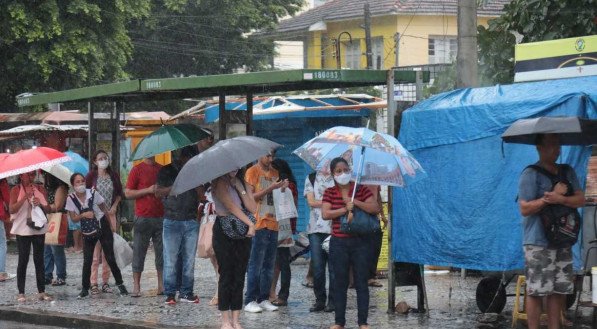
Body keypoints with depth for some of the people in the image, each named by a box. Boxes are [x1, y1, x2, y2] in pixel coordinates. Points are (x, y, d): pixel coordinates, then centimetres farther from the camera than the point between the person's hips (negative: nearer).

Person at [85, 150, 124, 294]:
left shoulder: (114, 176, 9)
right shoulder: (91, 176, -1)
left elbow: (119, 193, 16)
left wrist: (114, 206, 2)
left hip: (110, 216, 3)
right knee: (95, 249, -7)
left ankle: (105, 282, 10)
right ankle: (93, 283, -6)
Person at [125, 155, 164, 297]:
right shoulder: (137, 170, 0)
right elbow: (128, 193, -4)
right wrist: (148, 190, -13)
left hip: (161, 217, 4)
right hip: (143, 217, -4)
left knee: (162, 251, 5)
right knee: (139, 251, -2)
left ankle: (161, 285, 9)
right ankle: (136, 286, 1)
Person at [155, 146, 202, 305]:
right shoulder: (167, 171, 5)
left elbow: (202, 196, 6)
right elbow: (158, 192, -3)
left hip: (191, 221, 3)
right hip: (172, 221, -3)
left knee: (189, 259, 4)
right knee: (171, 259, -5)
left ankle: (186, 292, 9)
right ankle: (170, 294, 0)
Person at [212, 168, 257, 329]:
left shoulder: (241, 183, 15)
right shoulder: (220, 183, -4)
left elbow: (253, 208, 3)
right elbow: (232, 206, -16)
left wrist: (240, 188, -3)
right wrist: (251, 224, -21)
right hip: (224, 231, -6)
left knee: (239, 276, 3)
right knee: (226, 275, -5)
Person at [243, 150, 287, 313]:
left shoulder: (274, 173, 17)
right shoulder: (252, 171, -3)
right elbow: (250, 197, -11)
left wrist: (282, 188, 2)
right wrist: (270, 188, -18)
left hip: (273, 224, 7)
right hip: (259, 224, -7)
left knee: (269, 265, 8)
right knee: (255, 265, -7)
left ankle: (263, 299, 13)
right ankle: (250, 301, -4)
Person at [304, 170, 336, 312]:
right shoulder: (311, 178, 13)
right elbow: (311, 202, 4)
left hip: (334, 229, -1)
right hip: (315, 228, 1)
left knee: (333, 267, -4)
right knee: (317, 267, -1)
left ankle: (332, 301, 3)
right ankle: (319, 300, 7)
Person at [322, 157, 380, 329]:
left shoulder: (361, 189, 1)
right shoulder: (330, 193, 4)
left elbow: (375, 208, -9)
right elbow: (325, 214, -9)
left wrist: (355, 202, -18)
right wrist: (345, 209, -18)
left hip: (360, 243, -1)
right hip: (339, 243, 1)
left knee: (361, 282, 1)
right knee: (340, 283, 6)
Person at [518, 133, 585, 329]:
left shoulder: (567, 172, 13)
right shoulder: (531, 174, -5)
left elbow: (580, 200, 3)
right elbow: (525, 208, -11)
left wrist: (561, 199, -16)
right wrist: (552, 196, -15)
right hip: (538, 243, -6)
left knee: (559, 290, 6)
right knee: (536, 290, -6)